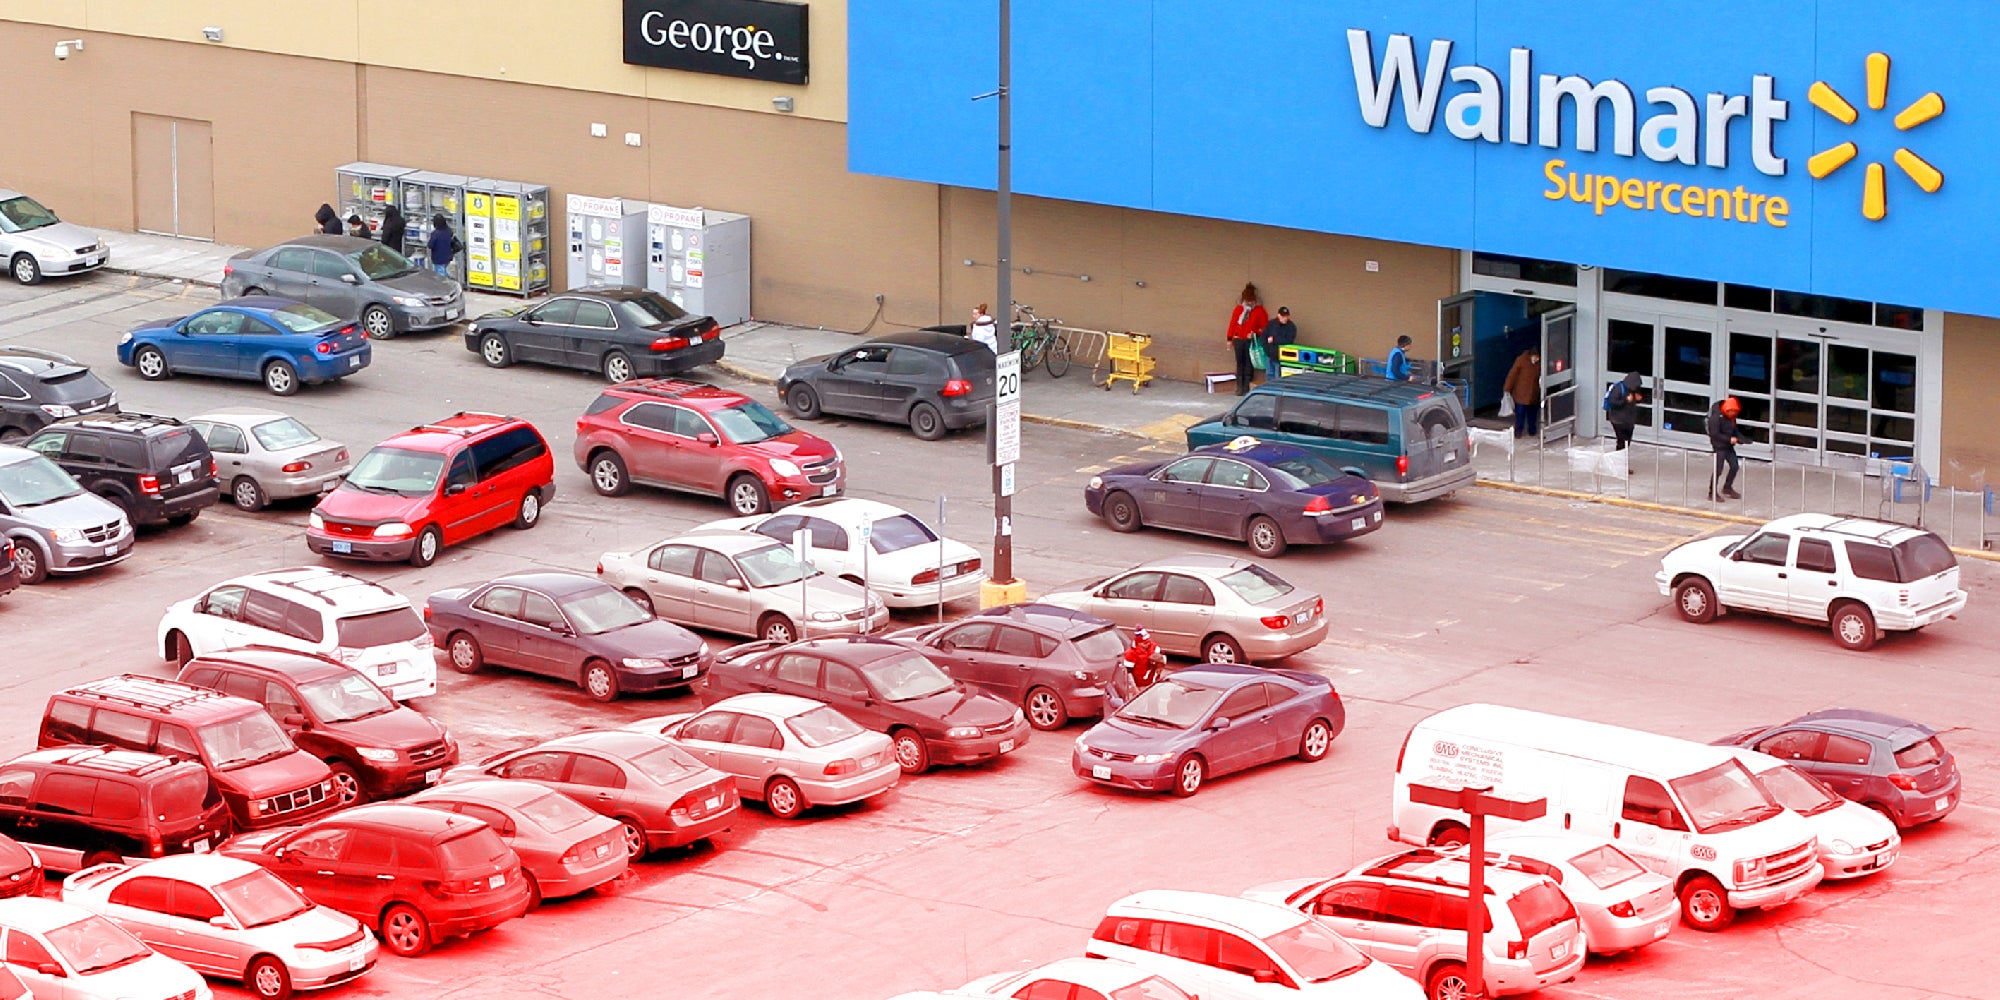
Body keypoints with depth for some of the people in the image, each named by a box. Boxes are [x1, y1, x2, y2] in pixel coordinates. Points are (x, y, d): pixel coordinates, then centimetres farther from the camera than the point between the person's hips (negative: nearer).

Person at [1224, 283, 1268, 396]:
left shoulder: (1259, 311, 1)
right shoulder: (1238, 309, 7)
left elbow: (1264, 327, 2)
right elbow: (1232, 324, 10)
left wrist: (1255, 332, -14)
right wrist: (1230, 339, 8)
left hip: (1251, 340, -2)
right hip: (1238, 339, 2)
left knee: (1248, 363, -2)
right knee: (1240, 363, 2)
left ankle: (1247, 387, 2)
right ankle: (1240, 387, 5)